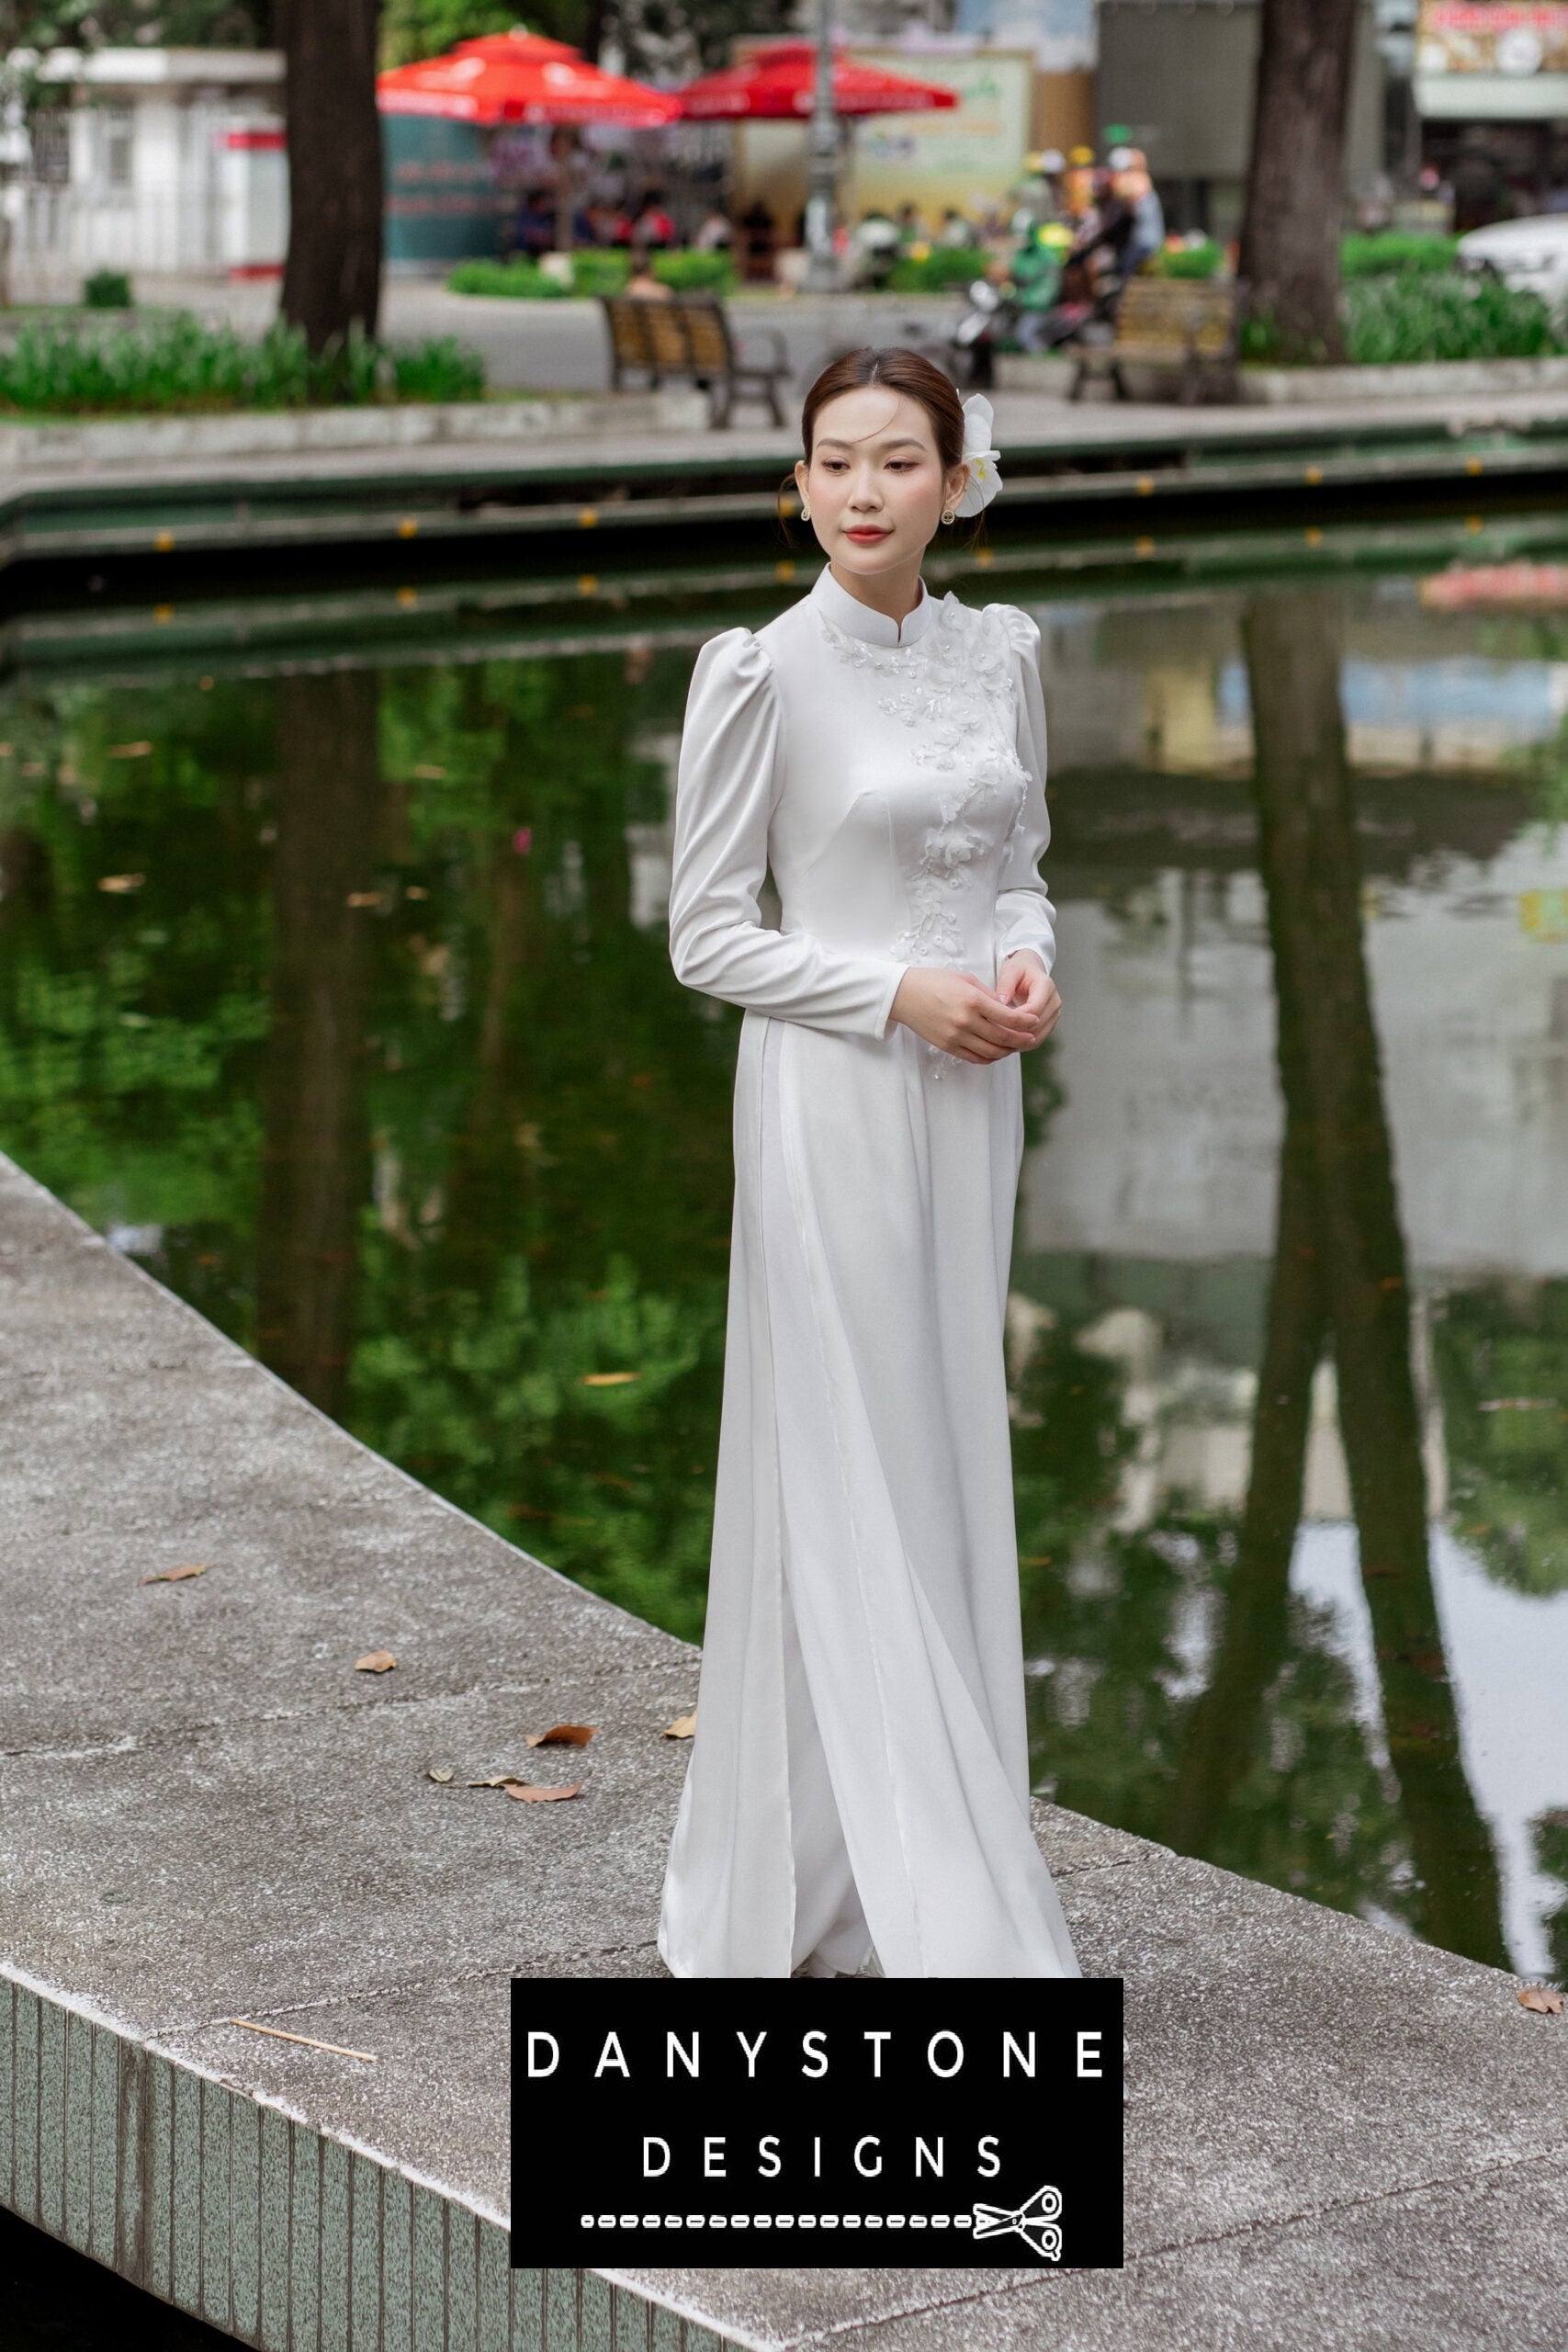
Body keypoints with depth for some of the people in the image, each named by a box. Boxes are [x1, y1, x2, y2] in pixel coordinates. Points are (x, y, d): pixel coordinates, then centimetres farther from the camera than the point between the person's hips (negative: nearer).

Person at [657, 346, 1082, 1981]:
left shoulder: (1000, 652, 6)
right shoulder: (761, 675, -10)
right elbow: (706, 935, -7)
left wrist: (1026, 964, -5)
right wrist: (905, 995, -16)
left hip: (968, 1102, 6)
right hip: (831, 1104, -6)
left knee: (948, 1465, 11)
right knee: (854, 1487, -3)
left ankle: (869, 1870, 24)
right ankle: (936, 1919, 0)